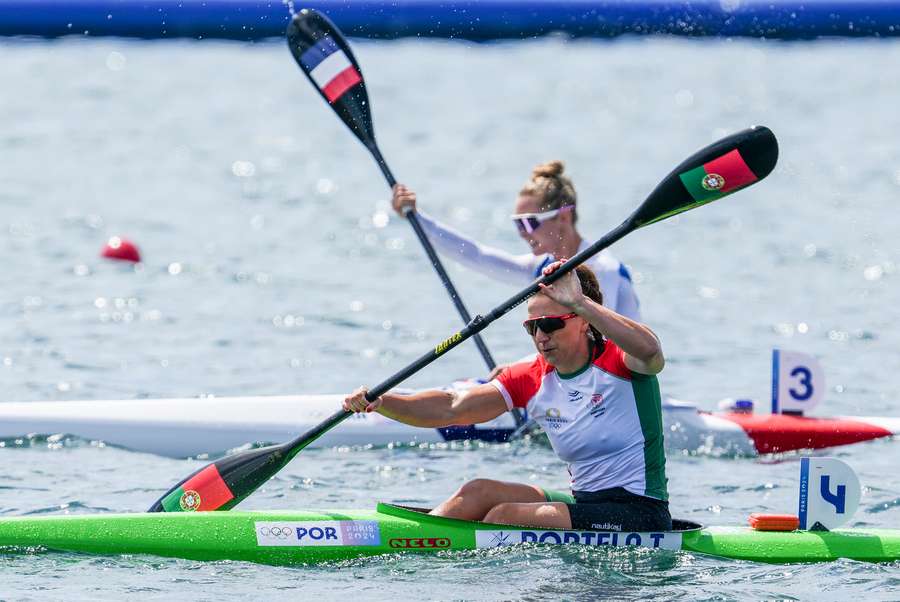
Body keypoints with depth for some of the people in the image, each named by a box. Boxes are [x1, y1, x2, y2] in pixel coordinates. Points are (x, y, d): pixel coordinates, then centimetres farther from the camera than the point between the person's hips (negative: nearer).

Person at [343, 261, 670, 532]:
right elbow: (452, 408, 0)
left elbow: (650, 352, -37)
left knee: (507, 515, -20)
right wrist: (380, 402, -14)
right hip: (585, 504, 7)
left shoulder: (616, 362, -12)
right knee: (479, 492, -4)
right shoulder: (532, 380, 6)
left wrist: (579, 302, -42)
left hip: (640, 513, -7)